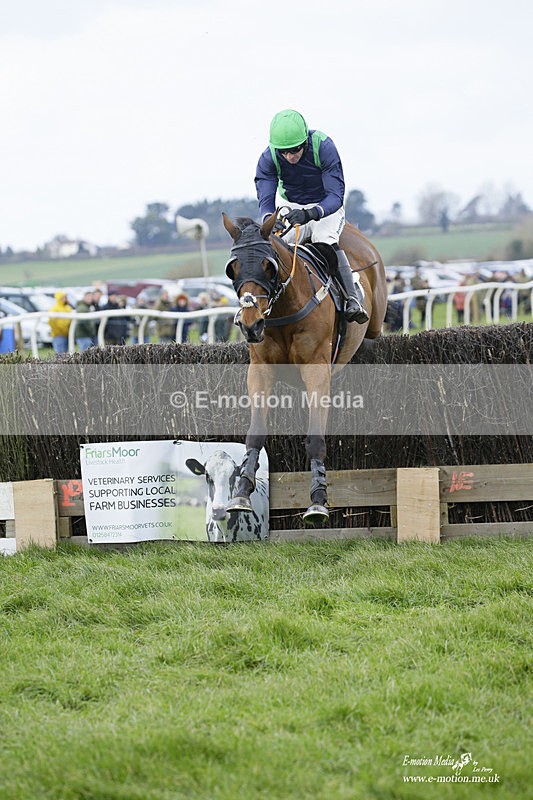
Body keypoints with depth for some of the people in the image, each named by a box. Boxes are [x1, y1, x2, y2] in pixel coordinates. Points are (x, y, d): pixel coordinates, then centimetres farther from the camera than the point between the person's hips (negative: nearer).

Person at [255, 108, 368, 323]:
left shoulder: (324, 147, -28)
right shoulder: (268, 158, -19)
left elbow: (336, 196, -32)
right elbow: (266, 199, -23)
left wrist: (310, 214, -52)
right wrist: (269, 219, -48)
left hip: (327, 208, -3)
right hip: (290, 208, 3)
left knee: (324, 239, -33)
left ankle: (354, 299, -36)